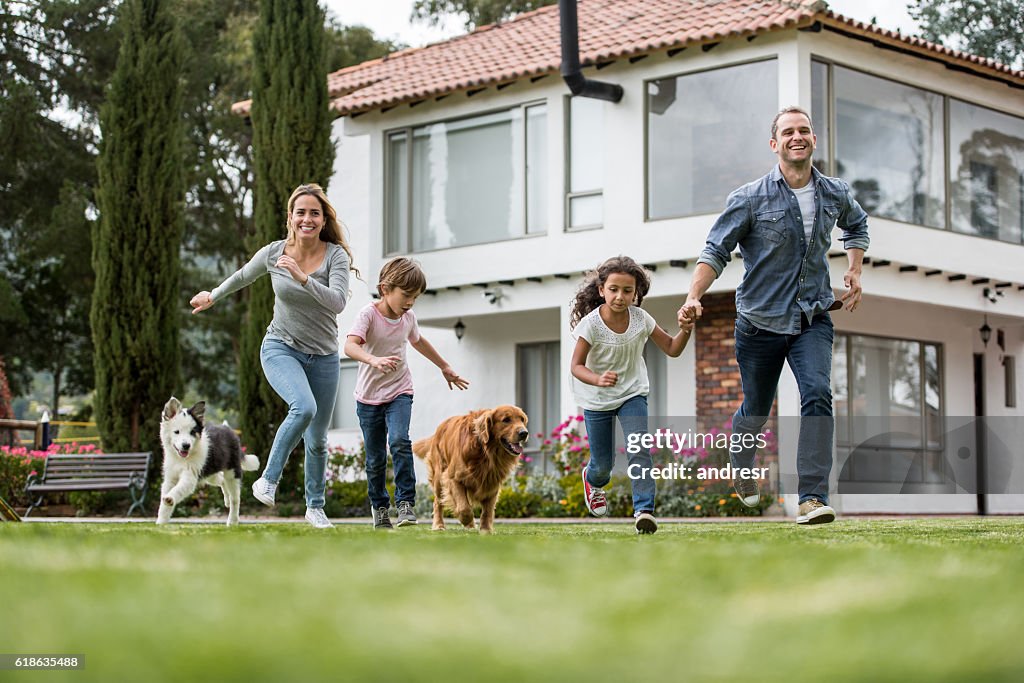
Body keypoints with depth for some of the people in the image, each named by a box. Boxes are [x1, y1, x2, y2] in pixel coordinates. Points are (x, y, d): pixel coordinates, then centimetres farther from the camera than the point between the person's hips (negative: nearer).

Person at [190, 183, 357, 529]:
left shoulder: (336, 255, -11)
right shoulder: (274, 252, -6)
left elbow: (337, 302, -26)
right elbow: (244, 276, 16)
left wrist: (301, 276, -37)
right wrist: (213, 296, 27)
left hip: (323, 357, 1)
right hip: (281, 348, -1)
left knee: (317, 440, 9)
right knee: (304, 407, -30)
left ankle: (314, 507, 28)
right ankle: (268, 479, -14)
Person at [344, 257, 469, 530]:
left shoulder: (408, 318, 1)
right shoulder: (369, 314, -16)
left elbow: (418, 341, 23)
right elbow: (350, 345, -33)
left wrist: (445, 368, 33)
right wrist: (374, 360, -52)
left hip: (399, 392, 2)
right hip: (369, 395, -2)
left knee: (399, 441, -23)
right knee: (375, 458, 5)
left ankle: (406, 502, -18)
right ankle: (379, 507, 25)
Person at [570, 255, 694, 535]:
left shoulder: (640, 319, -13)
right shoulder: (591, 324, -22)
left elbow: (672, 349, -5)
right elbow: (576, 365, -19)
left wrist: (685, 330, -26)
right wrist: (597, 379, -39)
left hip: (632, 394, 1)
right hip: (597, 400, -1)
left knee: (639, 449, -22)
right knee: (603, 463, 10)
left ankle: (644, 509, -21)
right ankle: (592, 480, 47)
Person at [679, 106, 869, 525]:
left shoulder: (835, 195, 4)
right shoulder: (750, 199, -8)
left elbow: (857, 226, 28)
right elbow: (716, 251, -8)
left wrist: (854, 272, 15)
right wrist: (693, 298, -22)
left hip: (813, 320, 2)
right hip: (760, 321, -2)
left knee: (818, 394, -20)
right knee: (756, 409, 11)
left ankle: (813, 498, -22)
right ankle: (740, 471, 43)